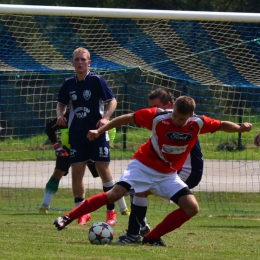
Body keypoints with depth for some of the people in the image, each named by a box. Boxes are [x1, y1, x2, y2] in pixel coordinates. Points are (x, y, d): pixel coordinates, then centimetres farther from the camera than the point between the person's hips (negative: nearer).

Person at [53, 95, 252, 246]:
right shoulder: (158, 117, -21)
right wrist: (100, 131, -12)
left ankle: (152, 238, -2)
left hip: (168, 175, 4)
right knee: (114, 194, -19)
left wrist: (240, 128, -19)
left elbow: (222, 125, 1)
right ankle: (67, 218, -10)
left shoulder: (198, 124, -14)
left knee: (192, 208, -12)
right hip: (144, 165, -3)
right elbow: (127, 118, -11)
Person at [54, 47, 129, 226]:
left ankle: (111, 212, 5)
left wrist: (105, 118, -23)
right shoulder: (69, 84, 5)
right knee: (76, 172, 0)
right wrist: (60, 115, -4)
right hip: (76, 135, 4)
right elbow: (61, 103, 18)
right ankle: (81, 212, 10)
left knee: (104, 170, -4)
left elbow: (112, 101, -7)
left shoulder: (97, 81, -7)